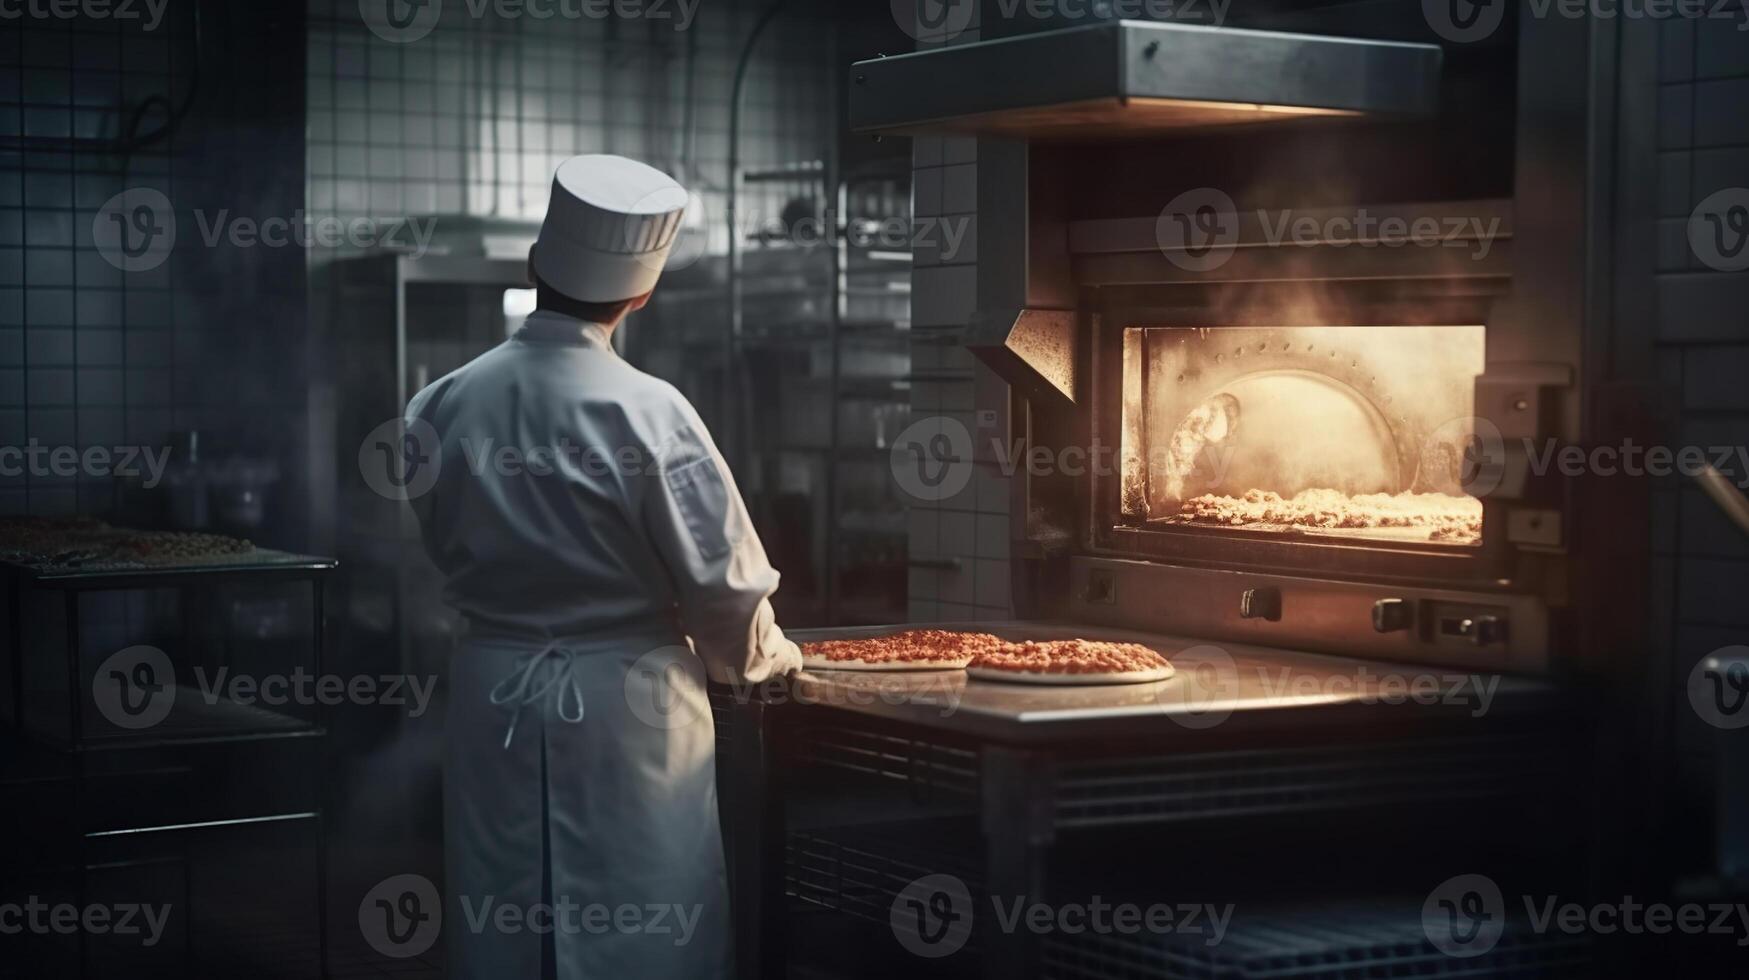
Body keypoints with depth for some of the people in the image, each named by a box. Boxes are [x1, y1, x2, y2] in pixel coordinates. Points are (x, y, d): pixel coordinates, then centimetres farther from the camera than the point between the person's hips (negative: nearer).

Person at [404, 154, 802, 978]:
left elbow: (435, 551, 6)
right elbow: (722, 579, -11)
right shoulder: (646, 413, -15)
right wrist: (761, 655, 10)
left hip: (493, 702, 4)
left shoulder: (445, 406, -4)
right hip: (624, 706, -4)